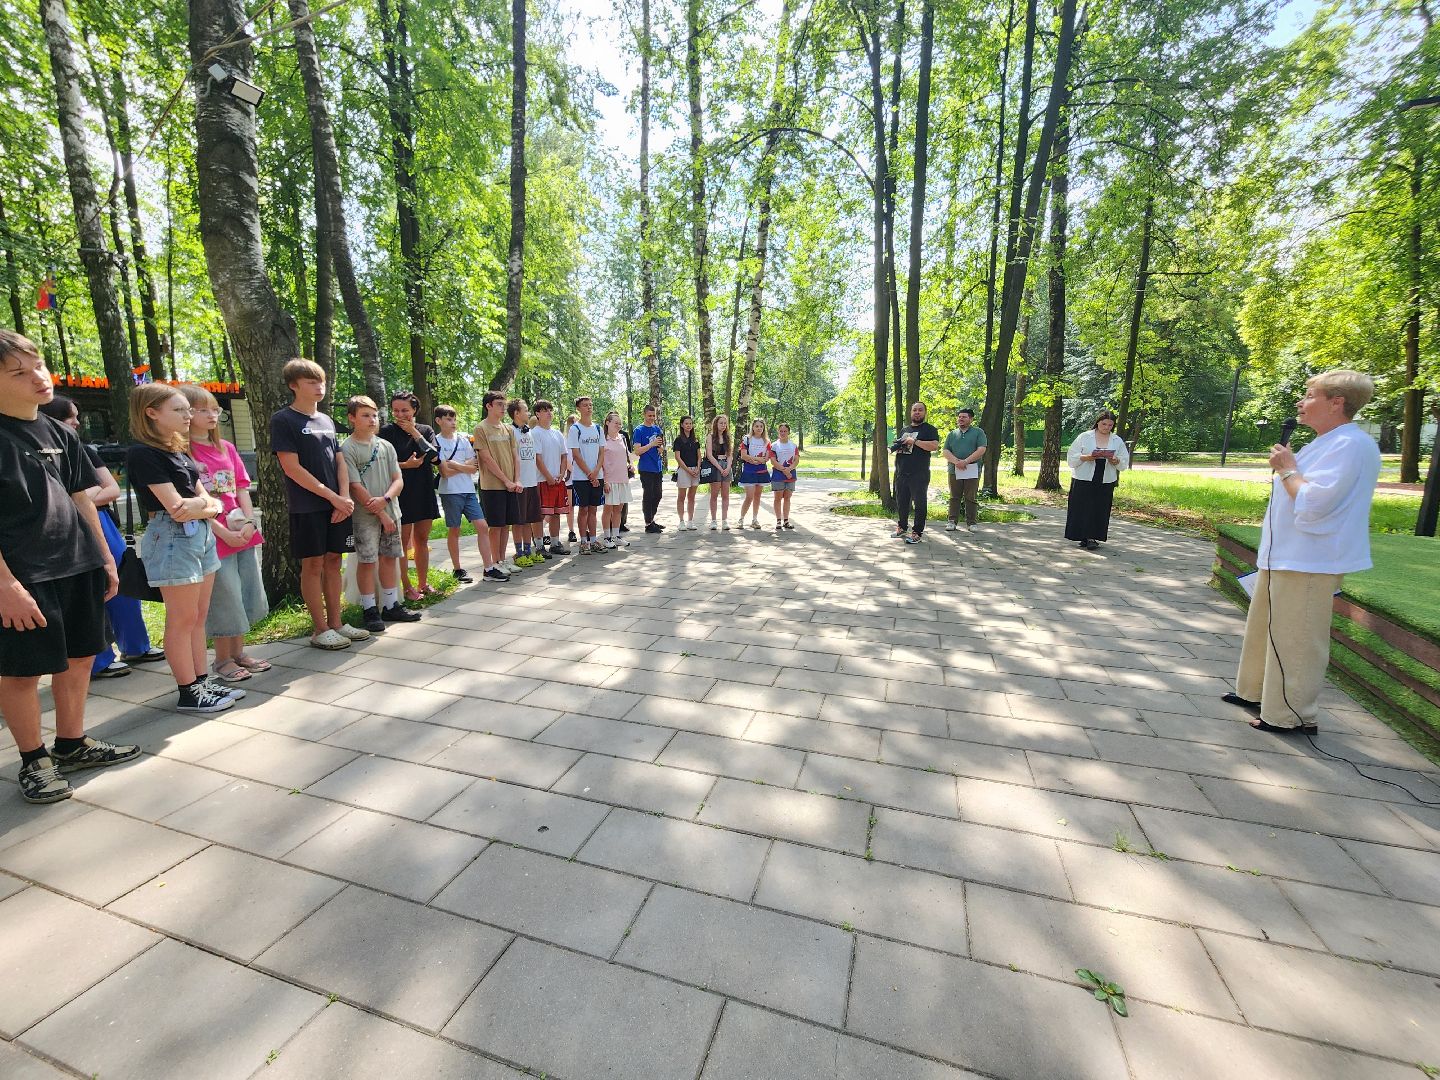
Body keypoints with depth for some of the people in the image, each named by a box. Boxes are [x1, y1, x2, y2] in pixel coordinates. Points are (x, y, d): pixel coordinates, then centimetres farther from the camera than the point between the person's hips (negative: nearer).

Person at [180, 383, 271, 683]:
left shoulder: (226, 448, 11)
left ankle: (238, 652, 28)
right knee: (224, 599, 2)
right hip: (212, 537, -6)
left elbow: (242, 487, 9)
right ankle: (223, 660, 19)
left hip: (244, 533, 6)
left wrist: (249, 522, -5)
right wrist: (224, 532, -16)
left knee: (247, 595, 13)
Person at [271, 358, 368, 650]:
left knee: (333, 562, 8)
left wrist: (345, 498, -4)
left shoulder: (326, 420, 15)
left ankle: (335, 623, 16)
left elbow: (340, 462, 11)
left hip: (337, 505, 6)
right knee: (313, 565, 0)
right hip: (307, 507, -6)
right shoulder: (283, 420, -4)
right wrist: (333, 496, -13)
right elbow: (292, 468, -11)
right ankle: (320, 629, 8)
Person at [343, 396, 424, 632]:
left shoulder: (386, 446, 10)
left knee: (390, 558, 9)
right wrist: (381, 514, -12)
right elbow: (355, 487, -10)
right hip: (365, 516, -5)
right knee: (367, 561, -1)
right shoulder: (347, 449, -5)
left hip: (391, 512, 5)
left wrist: (385, 499, -14)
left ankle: (391, 605, 19)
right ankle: (370, 610, 9)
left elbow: (398, 480, 6)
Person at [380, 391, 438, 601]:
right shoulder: (387, 431, -1)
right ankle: (406, 587, 9)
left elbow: (434, 456, -7)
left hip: (424, 491, 4)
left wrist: (413, 432, -8)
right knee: (403, 541, 1)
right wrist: (406, 465, -19)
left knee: (422, 539, 11)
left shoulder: (426, 430, 9)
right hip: (401, 492, -4)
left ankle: (423, 583, 21)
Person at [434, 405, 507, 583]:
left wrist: (454, 464, -8)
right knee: (454, 530, 5)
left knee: (482, 526, -4)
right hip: (450, 492, -4)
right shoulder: (436, 441, -3)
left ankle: (488, 569, -3)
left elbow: (475, 466, 4)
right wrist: (464, 466, -3)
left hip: (468, 490, 4)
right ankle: (457, 570, 18)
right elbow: (445, 471, -12)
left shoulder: (463, 439, 11)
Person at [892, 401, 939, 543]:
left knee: (920, 504, -2)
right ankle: (902, 528, 29)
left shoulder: (929, 429, -1)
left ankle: (917, 533, 3)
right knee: (902, 502, 15)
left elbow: (935, 446, -14)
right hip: (901, 473, 6)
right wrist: (894, 447, 4)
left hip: (919, 475, -6)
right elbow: (897, 444, 28)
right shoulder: (904, 429, 18)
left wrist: (915, 441, -19)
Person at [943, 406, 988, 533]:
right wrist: (956, 461, -13)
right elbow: (945, 451, 5)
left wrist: (966, 461, -15)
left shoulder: (978, 432, 7)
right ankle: (952, 522, 8)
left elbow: (981, 450, -5)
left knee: (971, 498, 2)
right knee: (954, 498, 4)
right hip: (954, 470, 2)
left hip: (972, 471, -2)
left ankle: (971, 523, 8)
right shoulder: (952, 434, 15)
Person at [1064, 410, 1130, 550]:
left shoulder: (1118, 441, 10)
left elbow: (1125, 462, 9)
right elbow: (1072, 456, -2)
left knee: (1100, 510, 2)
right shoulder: (1084, 437, 1)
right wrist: (1086, 457, -19)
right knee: (1083, 508, -4)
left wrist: (1115, 461, -12)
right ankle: (1084, 537, 4)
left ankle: (1093, 537, 8)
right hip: (1083, 480, -3)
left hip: (1105, 482, 3)